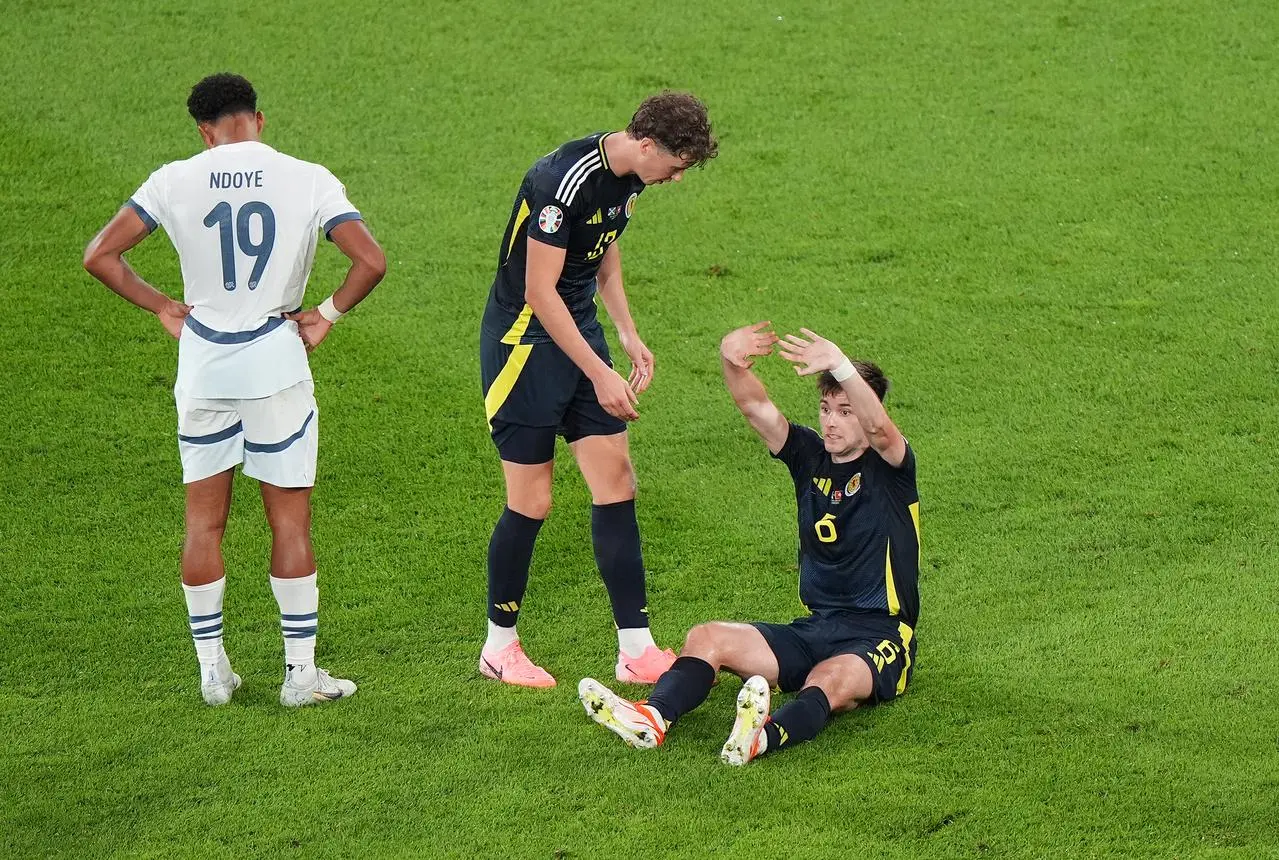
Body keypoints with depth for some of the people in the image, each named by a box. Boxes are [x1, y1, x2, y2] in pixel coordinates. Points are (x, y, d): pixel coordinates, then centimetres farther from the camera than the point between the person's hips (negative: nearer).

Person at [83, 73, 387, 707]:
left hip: (202, 369, 2)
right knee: (290, 522, 5)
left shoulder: (174, 181, -2)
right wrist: (329, 315, 1)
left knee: (204, 520, 12)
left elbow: (100, 256, -2)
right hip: (276, 366, -2)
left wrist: (161, 307, 7)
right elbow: (370, 261, -12)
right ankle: (301, 673, 9)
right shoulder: (308, 180, -5)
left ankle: (212, 670, 16)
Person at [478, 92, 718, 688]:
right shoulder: (567, 180, -25)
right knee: (531, 503, -4)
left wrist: (629, 336, 11)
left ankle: (635, 649, 6)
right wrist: (600, 374, -22)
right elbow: (540, 292, -24)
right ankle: (499, 647, 14)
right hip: (526, 341, -8)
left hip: (579, 331, 8)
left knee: (616, 480, 3)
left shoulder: (628, 178, 3)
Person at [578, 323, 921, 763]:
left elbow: (878, 426, -30)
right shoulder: (811, 455, 9)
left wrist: (839, 364, -47)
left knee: (832, 678, -38)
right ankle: (653, 718, -40)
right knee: (707, 638, -13)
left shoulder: (888, 464, -6)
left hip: (878, 640, -6)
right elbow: (754, 405, -6)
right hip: (813, 630, 6)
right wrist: (731, 360, -28)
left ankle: (766, 735, -67)